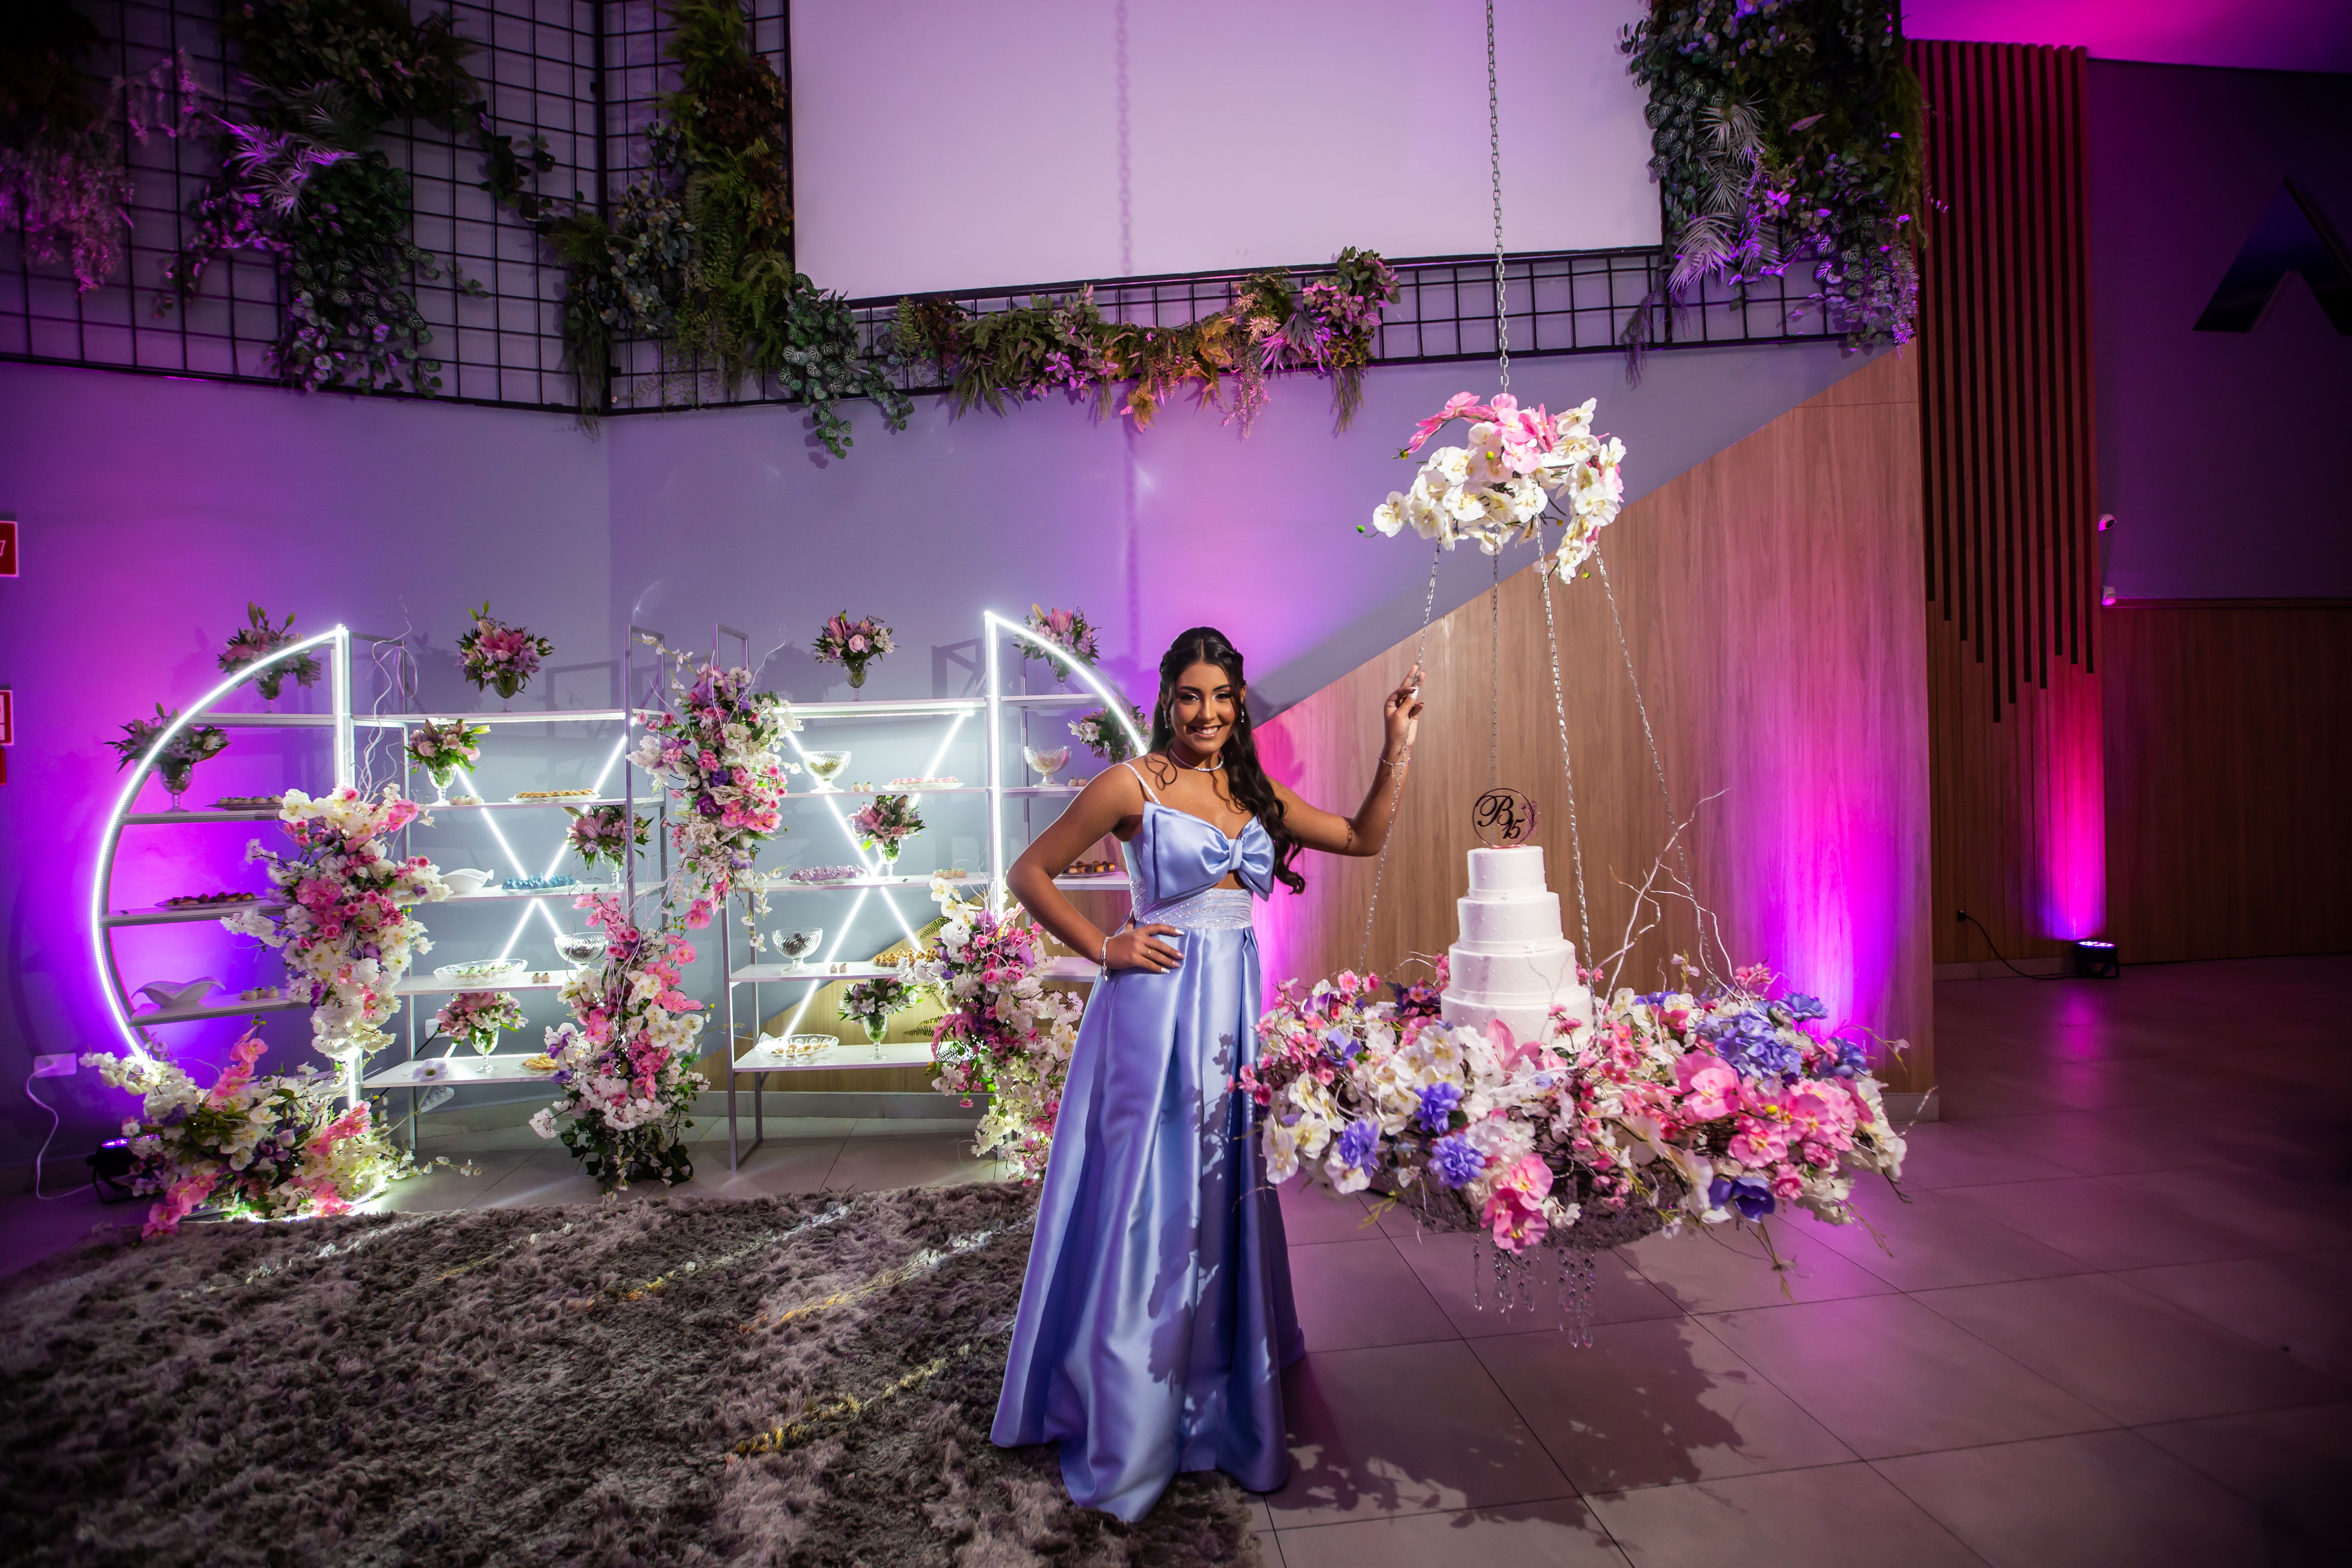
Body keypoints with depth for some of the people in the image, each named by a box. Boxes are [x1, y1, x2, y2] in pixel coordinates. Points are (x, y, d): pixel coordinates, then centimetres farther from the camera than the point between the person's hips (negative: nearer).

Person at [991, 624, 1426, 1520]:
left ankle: (1218, 1403, 37)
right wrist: (1104, 948, -9)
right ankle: (1128, 1433, 23)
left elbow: (1364, 839, 14)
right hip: (1157, 1006, -5)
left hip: (1235, 1009, 6)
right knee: (1146, 1208, 3)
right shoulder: (1134, 785, -5)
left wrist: (1396, 750, 5)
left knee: (1224, 1205, 15)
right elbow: (1030, 875, -3)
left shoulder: (1256, 793, 11)